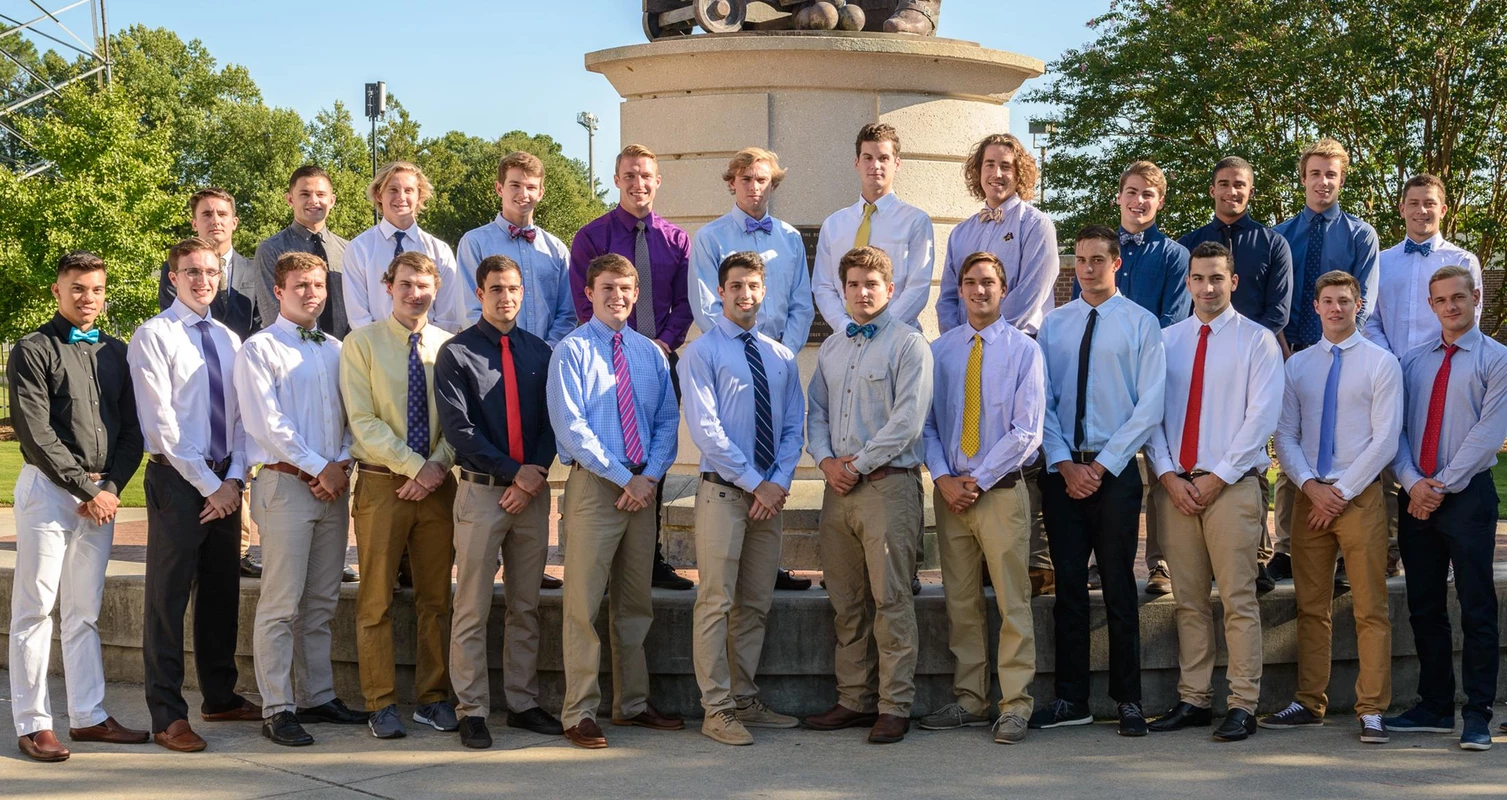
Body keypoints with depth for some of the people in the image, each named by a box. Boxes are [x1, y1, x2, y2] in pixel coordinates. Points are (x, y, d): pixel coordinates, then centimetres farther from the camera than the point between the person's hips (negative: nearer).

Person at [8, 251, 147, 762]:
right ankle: (32, 723, 3)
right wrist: (86, 490, -11)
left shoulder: (115, 352, 14)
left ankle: (88, 716, 14)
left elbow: (132, 430, 12)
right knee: (35, 609, -2)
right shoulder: (33, 350, -2)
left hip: (102, 493, 5)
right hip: (49, 488, -5)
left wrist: (112, 487, -3)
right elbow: (36, 433, -10)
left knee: (85, 610, 9)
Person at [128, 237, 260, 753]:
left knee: (222, 592, 13)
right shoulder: (154, 336, -6)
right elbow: (160, 423, -12)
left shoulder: (228, 339, 12)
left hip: (225, 483, 6)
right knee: (168, 598, -2)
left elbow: (240, 416, 10)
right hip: (176, 479, -6)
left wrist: (234, 479, -4)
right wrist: (208, 485, -13)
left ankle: (220, 697, 25)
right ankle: (167, 715, 3)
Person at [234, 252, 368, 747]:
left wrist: (342, 464, -2)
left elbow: (350, 414, 15)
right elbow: (267, 422, -10)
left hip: (333, 484, 6)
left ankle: (317, 697, 18)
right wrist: (318, 466, -11)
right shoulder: (260, 349, -2)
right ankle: (277, 710, -2)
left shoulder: (336, 350, 17)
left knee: (321, 603, 10)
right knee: (281, 604, -6)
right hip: (285, 483, -6)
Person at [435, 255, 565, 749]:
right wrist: (514, 471, -12)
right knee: (473, 610, -1)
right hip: (482, 490, -4)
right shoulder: (457, 353, -2)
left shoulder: (539, 353, 11)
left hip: (533, 491, 4)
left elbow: (550, 424, 9)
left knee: (526, 606, 10)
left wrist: (536, 477, -7)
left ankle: (523, 703, 18)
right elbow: (458, 428, -8)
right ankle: (472, 710, 6)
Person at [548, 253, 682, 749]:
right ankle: (579, 713, 1)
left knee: (636, 604, 12)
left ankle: (633, 704, 21)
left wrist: (651, 475, -6)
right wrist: (625, 477, -14)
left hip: (642, 486, 5)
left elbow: (667, 420, 12)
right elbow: (571, 426, -11)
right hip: (593, 485, -5)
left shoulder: (651, 353, 13)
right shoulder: (572, 351, -4)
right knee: (584, 604, -5)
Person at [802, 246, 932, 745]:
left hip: (888, 483, -6)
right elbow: (816, 412, 18)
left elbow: (908, 419, -11)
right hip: (839, 486, 6)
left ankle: (894, 707, 0)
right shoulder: (831, 348, 18)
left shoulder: (908, 344, -2)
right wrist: (826, 460, 0)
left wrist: (857, 464, -10)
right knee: (846, 601, 8)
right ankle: (854, 699, 16)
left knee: (890, 599, -5)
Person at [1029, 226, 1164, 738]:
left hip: (1115, 472, -3)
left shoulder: (1141, 324, 2)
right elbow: (1042, 403, 7)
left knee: (1118, 588, 0)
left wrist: (1102, 466, -10)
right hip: (1062, 472, 3)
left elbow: (1149, 407, -4)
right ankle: (1071, 700, 12)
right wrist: (1066, 464, -6)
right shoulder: (1053, 326, 11)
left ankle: (1128, 701, 8)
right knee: (1068, 587, 5)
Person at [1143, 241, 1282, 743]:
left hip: (1231, 486, -4)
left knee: (1238, 599, -4)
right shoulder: (1165, 341, 12)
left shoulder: (1257, 341, 2)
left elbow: (1261, 418, -6)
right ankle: (1193, 701, 13)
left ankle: (1242, 707, 1)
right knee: (1188, 601, 7)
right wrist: (1169, 475, -5)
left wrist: (1216, 479, -10)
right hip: (1174, 485, 4)